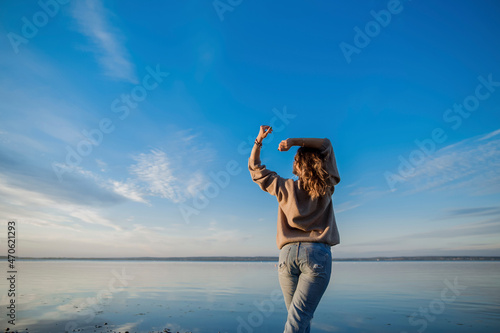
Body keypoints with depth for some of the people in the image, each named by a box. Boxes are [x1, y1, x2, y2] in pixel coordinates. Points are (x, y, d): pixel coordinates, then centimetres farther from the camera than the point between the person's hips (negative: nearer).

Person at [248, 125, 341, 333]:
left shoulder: (284, 187, 8)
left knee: (298, 316, 12)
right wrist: (294, 141, 7)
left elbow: (255, 168, 21)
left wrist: (259, 140, 22)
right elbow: (326, 144, 17)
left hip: (288, 253, 2)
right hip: (317, 253, -2)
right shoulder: (326, 187, 6)